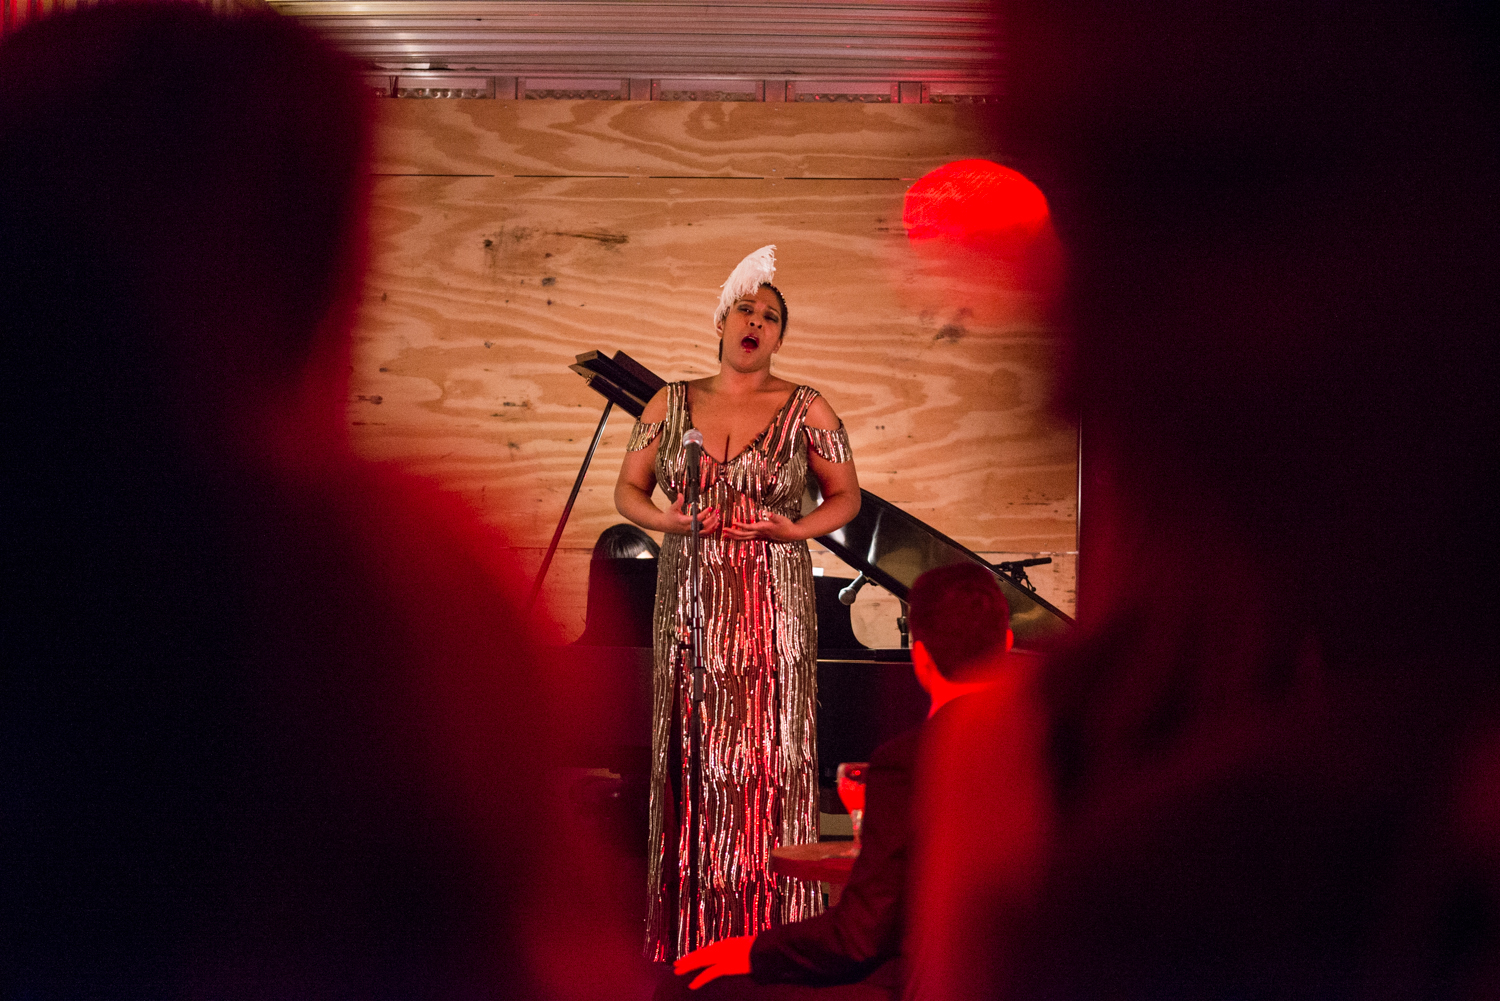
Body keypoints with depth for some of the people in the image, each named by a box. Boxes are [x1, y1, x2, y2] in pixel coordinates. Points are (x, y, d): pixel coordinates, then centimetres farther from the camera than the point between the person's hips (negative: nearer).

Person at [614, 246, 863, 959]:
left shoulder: (807, 410, -1)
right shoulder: (670, 405, 6)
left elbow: (846, 496, 6)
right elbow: (627, 490, 11)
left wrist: (794, 529, -13)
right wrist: (666, 520, -10)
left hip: (772, 605, -2)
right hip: (689, 608, 2)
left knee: (768, 758, -1)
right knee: (692, 754, 3)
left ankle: (770, 925, 8)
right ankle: (692, 924, 12)